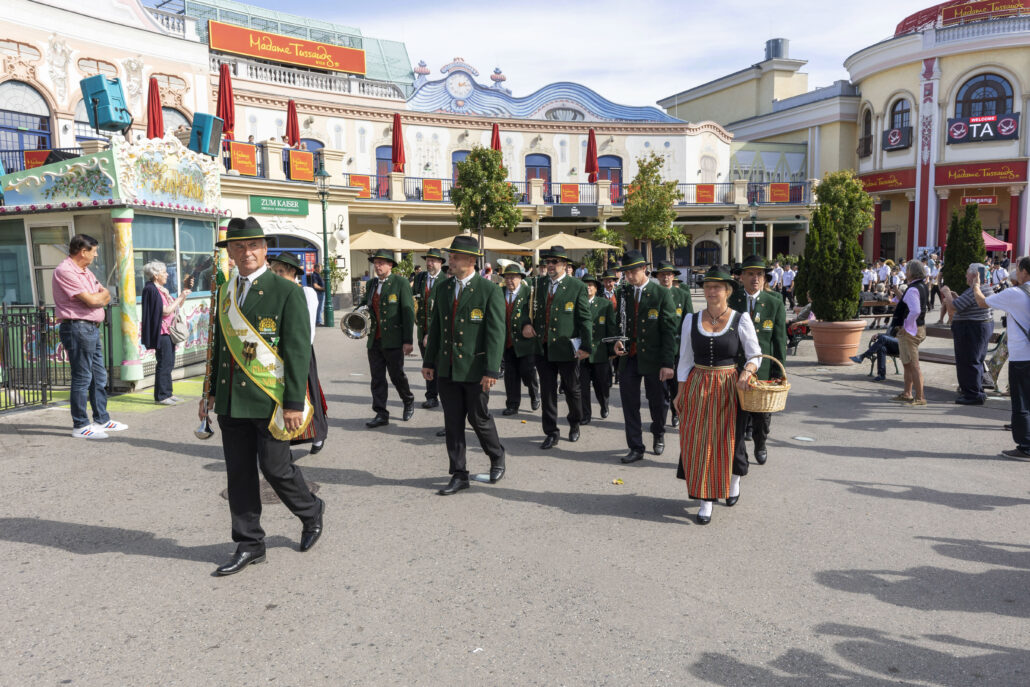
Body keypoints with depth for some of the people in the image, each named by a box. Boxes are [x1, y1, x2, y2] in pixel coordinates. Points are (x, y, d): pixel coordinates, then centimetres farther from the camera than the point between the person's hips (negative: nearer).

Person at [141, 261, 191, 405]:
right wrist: (180, 297, -11)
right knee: (164, 363, -8)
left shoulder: (161, 289, 16)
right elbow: (166, 311, -18)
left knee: (169, 363, 12)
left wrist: (185, 291, 12)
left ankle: (167, 393, 18)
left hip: (168, 332, 10)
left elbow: (177, 306, 21)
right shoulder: (151, 290, -13)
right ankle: (161, 396, -2)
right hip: (161, 332, -10)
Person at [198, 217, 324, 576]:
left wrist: (295, 403, -16)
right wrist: (211, 392, 18)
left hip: (269, 400, -6)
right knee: (239, 473, 9)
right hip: (231, 401, 6)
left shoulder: (287, 292, -8)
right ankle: (249, 545, 22)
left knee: (275, 468, 1)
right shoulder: (225, 292, 12)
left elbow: (298, 351, -11)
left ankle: (311, 512, 30)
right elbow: (219, 344, 20)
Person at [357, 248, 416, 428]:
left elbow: (408, 311, -9)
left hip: (393, 341, -5)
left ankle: (408, 401, 30)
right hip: (374, 340, 5)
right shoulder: (371, 284, 13)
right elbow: (365, 304, 28)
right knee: (377, 378, 5)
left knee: (397, 375, 4)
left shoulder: (401, 283, -5)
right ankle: (381, 414, 12)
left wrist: (408, 340, -14)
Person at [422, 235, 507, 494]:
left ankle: (497, 457, 35)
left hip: (474, 369, -5)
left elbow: (496, 333, -12)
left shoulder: (490, 290, -9)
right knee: (452, 422, 8)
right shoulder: (443, 288, 9)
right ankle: (459, 475, 18)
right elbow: (435, 327, 14)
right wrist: (429, 361, 12)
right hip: (446, 368, 5)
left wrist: (491, 371, -17)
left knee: (479, 418, 8)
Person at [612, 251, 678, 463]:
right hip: (629, 358, 3)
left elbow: (670, 330, -9)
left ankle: (658, 435, 39)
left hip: (653, 359, -3)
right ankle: (636, 448, 15)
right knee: (629, 404, 4)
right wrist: (617, 340, -5)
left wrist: (668, 362, -15)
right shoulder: (623, 293, 7)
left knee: (657, 402, 11)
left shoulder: (662, 294, -7)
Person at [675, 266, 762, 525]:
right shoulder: (692, 320, 3)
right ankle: (706, 501, 11)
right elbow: (685, 358, 7)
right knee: (698, 442, 0)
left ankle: (735, 479, 40)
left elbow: (755, 355, -1)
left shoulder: (741, 320, -3)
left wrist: (747, 371, -22)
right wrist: (681, 391, 4)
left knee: (729, 439, 7)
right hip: (697, 388, 2)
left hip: (729, 389, -2)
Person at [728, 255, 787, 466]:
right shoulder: (730, 302, 1)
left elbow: (780, 340, 2)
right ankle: (739, 458, 13)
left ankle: (760, 445, 43)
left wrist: (778, 373, -2)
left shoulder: (775, 303, 1)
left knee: (763, 415, 15)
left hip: (763, 369, 1)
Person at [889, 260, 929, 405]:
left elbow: (915, 311, -31)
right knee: (907, 364, 19)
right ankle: (907, 394, 28)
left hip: (909, 331, -11)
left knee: (913, 365, -6)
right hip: (919, 327, 11)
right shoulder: (923, 287, 11)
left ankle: (919, 398, -2)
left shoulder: (912, 289, -20)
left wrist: (906, 327, -20)